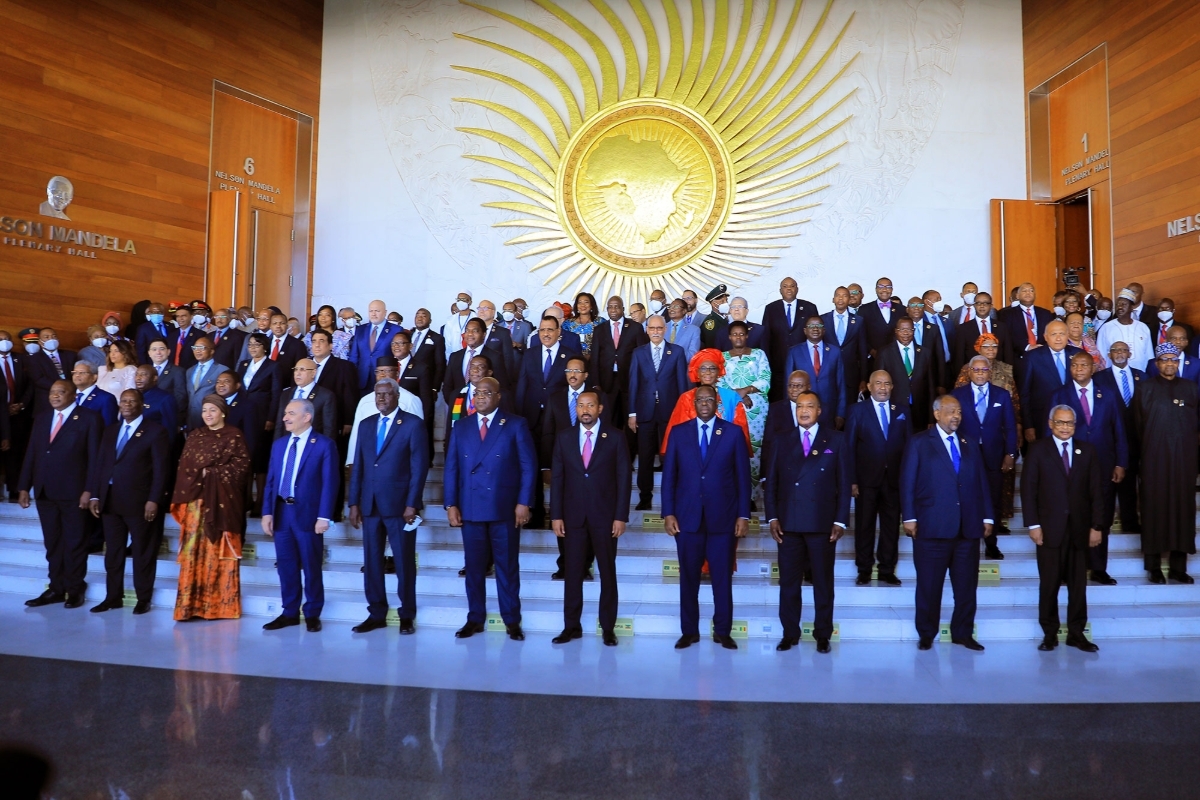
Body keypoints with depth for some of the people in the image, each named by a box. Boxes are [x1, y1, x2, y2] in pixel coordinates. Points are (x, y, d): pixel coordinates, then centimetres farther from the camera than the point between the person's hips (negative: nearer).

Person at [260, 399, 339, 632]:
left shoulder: (324, 444, -5)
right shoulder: (279, 444, 13)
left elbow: (329, 483, -9)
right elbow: (271, 480, 11)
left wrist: (324, 517, -15)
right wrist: (267, 512, 3)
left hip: (308, 514, -5)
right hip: (281, 513, 5)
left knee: (311, 567, 5)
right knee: (286, 566, 11)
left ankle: (312, 614, 17)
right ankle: (290, 613, 22)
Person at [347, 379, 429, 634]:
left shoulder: (413, 424, -2)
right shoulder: (366, 424, 13)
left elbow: (419, 466, -7)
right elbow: (358, 466, 12)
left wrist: (412, 504, -13)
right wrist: (354, 502, 5)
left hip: (399, 505, -5)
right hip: (370, 504, 5)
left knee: (404, 562, 3)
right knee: (371, 561, 8)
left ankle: (407, 615, 14)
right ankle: (376, 614, 19)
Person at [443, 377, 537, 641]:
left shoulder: (516, 425, 1)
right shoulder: (461, 427, 10)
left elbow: (529, 466, -2)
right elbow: (451, 468, 8)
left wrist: (524, 503, -9)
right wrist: (451, 504, 0)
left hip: (505, 508, -2)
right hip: (470, 508, 3)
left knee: (508, 567, 5)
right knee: (474, 567, 8)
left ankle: (512, 621, 15)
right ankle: (475, 619, 20)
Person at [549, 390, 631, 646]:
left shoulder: (615, 437, -1)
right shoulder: (564, 437, 5)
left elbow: (624, 478, -3)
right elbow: (557, 478, 5)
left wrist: (621, 516, -8)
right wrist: (556, 515, -1)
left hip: (605, 516, -2)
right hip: (573, 516, 2)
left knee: (607, 572, 6)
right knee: (573, 572, 6)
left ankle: (608, 627, 17)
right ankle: (572, 626, 17)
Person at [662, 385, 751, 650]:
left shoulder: (733, 432, 3)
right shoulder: (679, 432, 6)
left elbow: (743, 476, 2)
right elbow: (669, 475, 5)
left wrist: (744, 515, -2)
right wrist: (668, 513, -2)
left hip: (723, 518, -1)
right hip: (687, 518, 1)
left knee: (722, 578, 6)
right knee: (688, 578, 7)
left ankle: (722, 632, 19)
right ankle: (689, 631, 20)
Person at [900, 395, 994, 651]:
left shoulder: (969, 445, 15)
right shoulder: (919, 442, 3)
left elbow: (981, 482, 14)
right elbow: (907, 482, -2)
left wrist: (987, 517, 7)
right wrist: (909, 517, -9)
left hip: (968, 528, 4)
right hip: (932, 525, -4)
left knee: (966, 585, 8)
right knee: (929, 585, 3)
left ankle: (963, 633, 21)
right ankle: (926, 634, 15)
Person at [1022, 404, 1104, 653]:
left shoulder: (1087, 450, 9)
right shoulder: (1037, 450, 2)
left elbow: (1096, 491, 6)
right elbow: (1028, 489, -2)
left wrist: (1096, 526, 0)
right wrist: (1033, 524, -8)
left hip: (1080, 528, 2)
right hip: (1050, 528, -2)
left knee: (1078, 583, 6)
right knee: (1049, 583, 2)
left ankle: (1076, 633, 17)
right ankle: (1049, 634, 12)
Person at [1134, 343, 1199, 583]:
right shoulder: (1146, 388, 4)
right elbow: (1139, 423, 4)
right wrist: (1147, 447, 3)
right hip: (1155, 455, -2)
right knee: (1155, 504, -1)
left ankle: (1178, 567, 7)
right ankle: (1154, 567, 3)